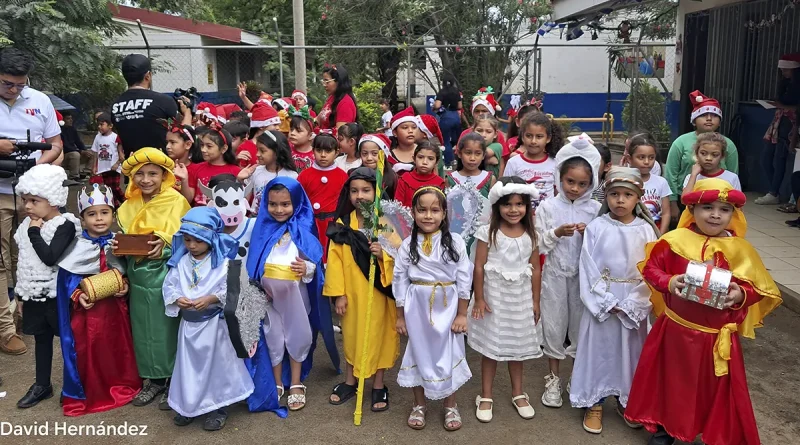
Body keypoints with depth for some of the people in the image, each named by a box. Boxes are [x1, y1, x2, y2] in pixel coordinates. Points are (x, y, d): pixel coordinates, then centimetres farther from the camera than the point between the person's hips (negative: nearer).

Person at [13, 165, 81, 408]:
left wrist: (35, 233, -21)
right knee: (41, 339, 17)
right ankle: (42, 385, 30)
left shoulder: (65, 225, -17)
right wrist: (20, 294, 18)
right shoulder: (28, 224, 5)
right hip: (34, 296, 7)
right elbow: (23, 260, 15)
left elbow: (50, 258, -28)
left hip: (57, 295, -7)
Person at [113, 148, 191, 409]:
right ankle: (154, 378, 27)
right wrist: (117, 246, -7)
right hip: (139, 275, 5)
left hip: (167, 275, -5)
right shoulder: (129, 206, 7)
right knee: (144, 328, 12)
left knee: (169, 327, 2)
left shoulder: (177, 202, -10)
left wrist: (166, 244, -27)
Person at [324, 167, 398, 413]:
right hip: (351, 292, 2)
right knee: (351, 334, 16)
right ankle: (349, 382, 34)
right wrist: (338, 293, -8)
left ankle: (379, 386, 25)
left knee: (378, 335, 9)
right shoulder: (342, 224, -2)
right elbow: (335, 259, -4)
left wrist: (383, 254, -30)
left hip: (378, 292, -2)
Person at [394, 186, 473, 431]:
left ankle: (451, 406, 30)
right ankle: (419, 404, 32)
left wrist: (461, 314, -6)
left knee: (449, 356, 11)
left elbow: (464, 280, -6)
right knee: (419, 354, 13)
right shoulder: (408, 245, -5)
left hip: (447, 308, -1)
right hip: (417, 309, 1)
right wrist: (401, 316, 1)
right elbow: (400, 280, -1)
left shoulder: (455, 242, -8)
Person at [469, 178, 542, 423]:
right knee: (490, 347, 7)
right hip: (494, 295, -3)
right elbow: (479, 267, -10)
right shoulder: (488, 232, -11)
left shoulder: (530, 234, -1)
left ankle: (518, 393, 32)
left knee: (517, 346, 15)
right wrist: (479, 299, -11)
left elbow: (535, 269, 3)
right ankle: (486, 396, 20)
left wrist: (535, 301, 4)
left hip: (521, 298, 3)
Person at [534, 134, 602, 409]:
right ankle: (554, 378, 26)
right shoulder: (548, 207, -6)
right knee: (554, 324, 9)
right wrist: (557, 233, -21)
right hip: (555, 273, -1)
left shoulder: (595, 209, -3)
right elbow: (538, 246, -5)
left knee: (581, 324, 10)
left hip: (584, 273, 1)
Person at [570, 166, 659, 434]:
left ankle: (626, 401, 35)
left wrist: (631, 305, -12)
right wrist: (607, 302, -13)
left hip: (634, 305, 1)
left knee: (629, 352, 13)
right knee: (598, 349, 7)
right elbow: (588, 269, -8)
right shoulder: (595, 228, -6)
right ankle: (594, 403, 24)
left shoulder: (646, 230, -2)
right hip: (601, 303, -1)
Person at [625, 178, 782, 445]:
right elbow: (650, 267, -4)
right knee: (672, 380, 16)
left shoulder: (740, 250, -6)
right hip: (676, 329, 0)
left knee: (717, 387, 12)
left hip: (718, 336, 0)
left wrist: (741, 295, -21)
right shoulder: (675, 241, -9)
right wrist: (669, 282, -21)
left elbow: (758, 289, -1)